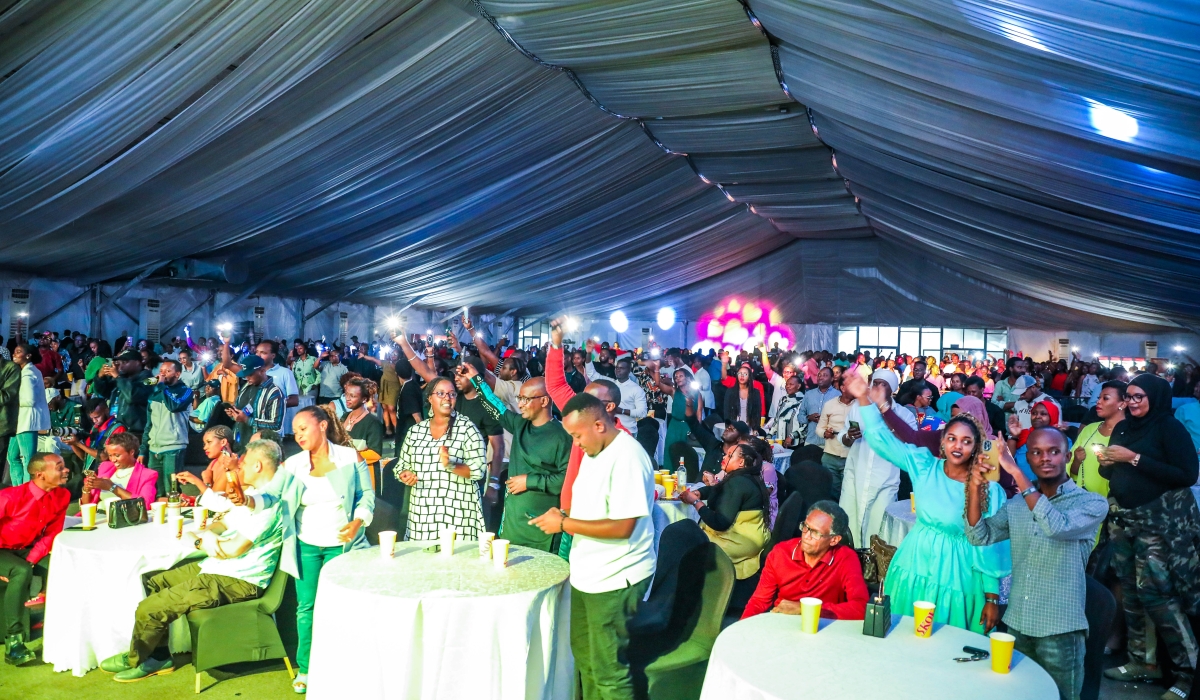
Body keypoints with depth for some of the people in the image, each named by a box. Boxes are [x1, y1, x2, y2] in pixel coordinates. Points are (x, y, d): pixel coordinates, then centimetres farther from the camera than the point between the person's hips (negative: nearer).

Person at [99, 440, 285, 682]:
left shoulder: (268, 503, -22)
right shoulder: (252, 495, 14)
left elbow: (233, 549, -24)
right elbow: (221, 525, 17)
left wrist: (197, 541, -6)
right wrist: (207, 534, -6)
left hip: (237, 583, -11)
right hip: (215, 568, 11)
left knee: (149, 608, -10)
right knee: (152, 584, 15)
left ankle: (135, 661, 18)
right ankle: (158, 656, 16)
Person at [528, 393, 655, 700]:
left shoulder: (627, 458, -22)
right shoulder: (593, 452, 8)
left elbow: (622, 526, -26)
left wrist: (564, 524, -20)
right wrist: (562, 516, 4)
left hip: (615, 580, -9)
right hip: (586, 574, 10)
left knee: (608, 669, 1)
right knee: (584, 655, 22)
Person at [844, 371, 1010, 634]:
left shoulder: (990, 489, -9)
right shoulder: (924, 466, -2)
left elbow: (992, 545, -6)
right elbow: (882, 440, -3)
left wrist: (992, 598, -4)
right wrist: (864, 398, -12)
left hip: (956, 578, -3)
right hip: (916, 570, 3)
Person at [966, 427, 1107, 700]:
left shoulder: (1092, 503, -9)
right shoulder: (1017, 504, 7)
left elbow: (1057, 526, -29)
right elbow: (979, 536, 1)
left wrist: (1016, 473, -29)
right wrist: (975, 489, -14)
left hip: (1059, 629, -5)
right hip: (1016, 624, 5)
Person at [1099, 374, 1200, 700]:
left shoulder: (1170, 428, -8)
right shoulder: (1122, 428, 11)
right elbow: (1113, 474, 19)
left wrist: (1135, 458, -19)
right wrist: (1105, 463, -4)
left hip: (1160, 520, -6)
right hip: (1123, 517, 6)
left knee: (1155, 592, -10)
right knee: (1130, 589, 7)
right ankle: (1141, 660, 19)